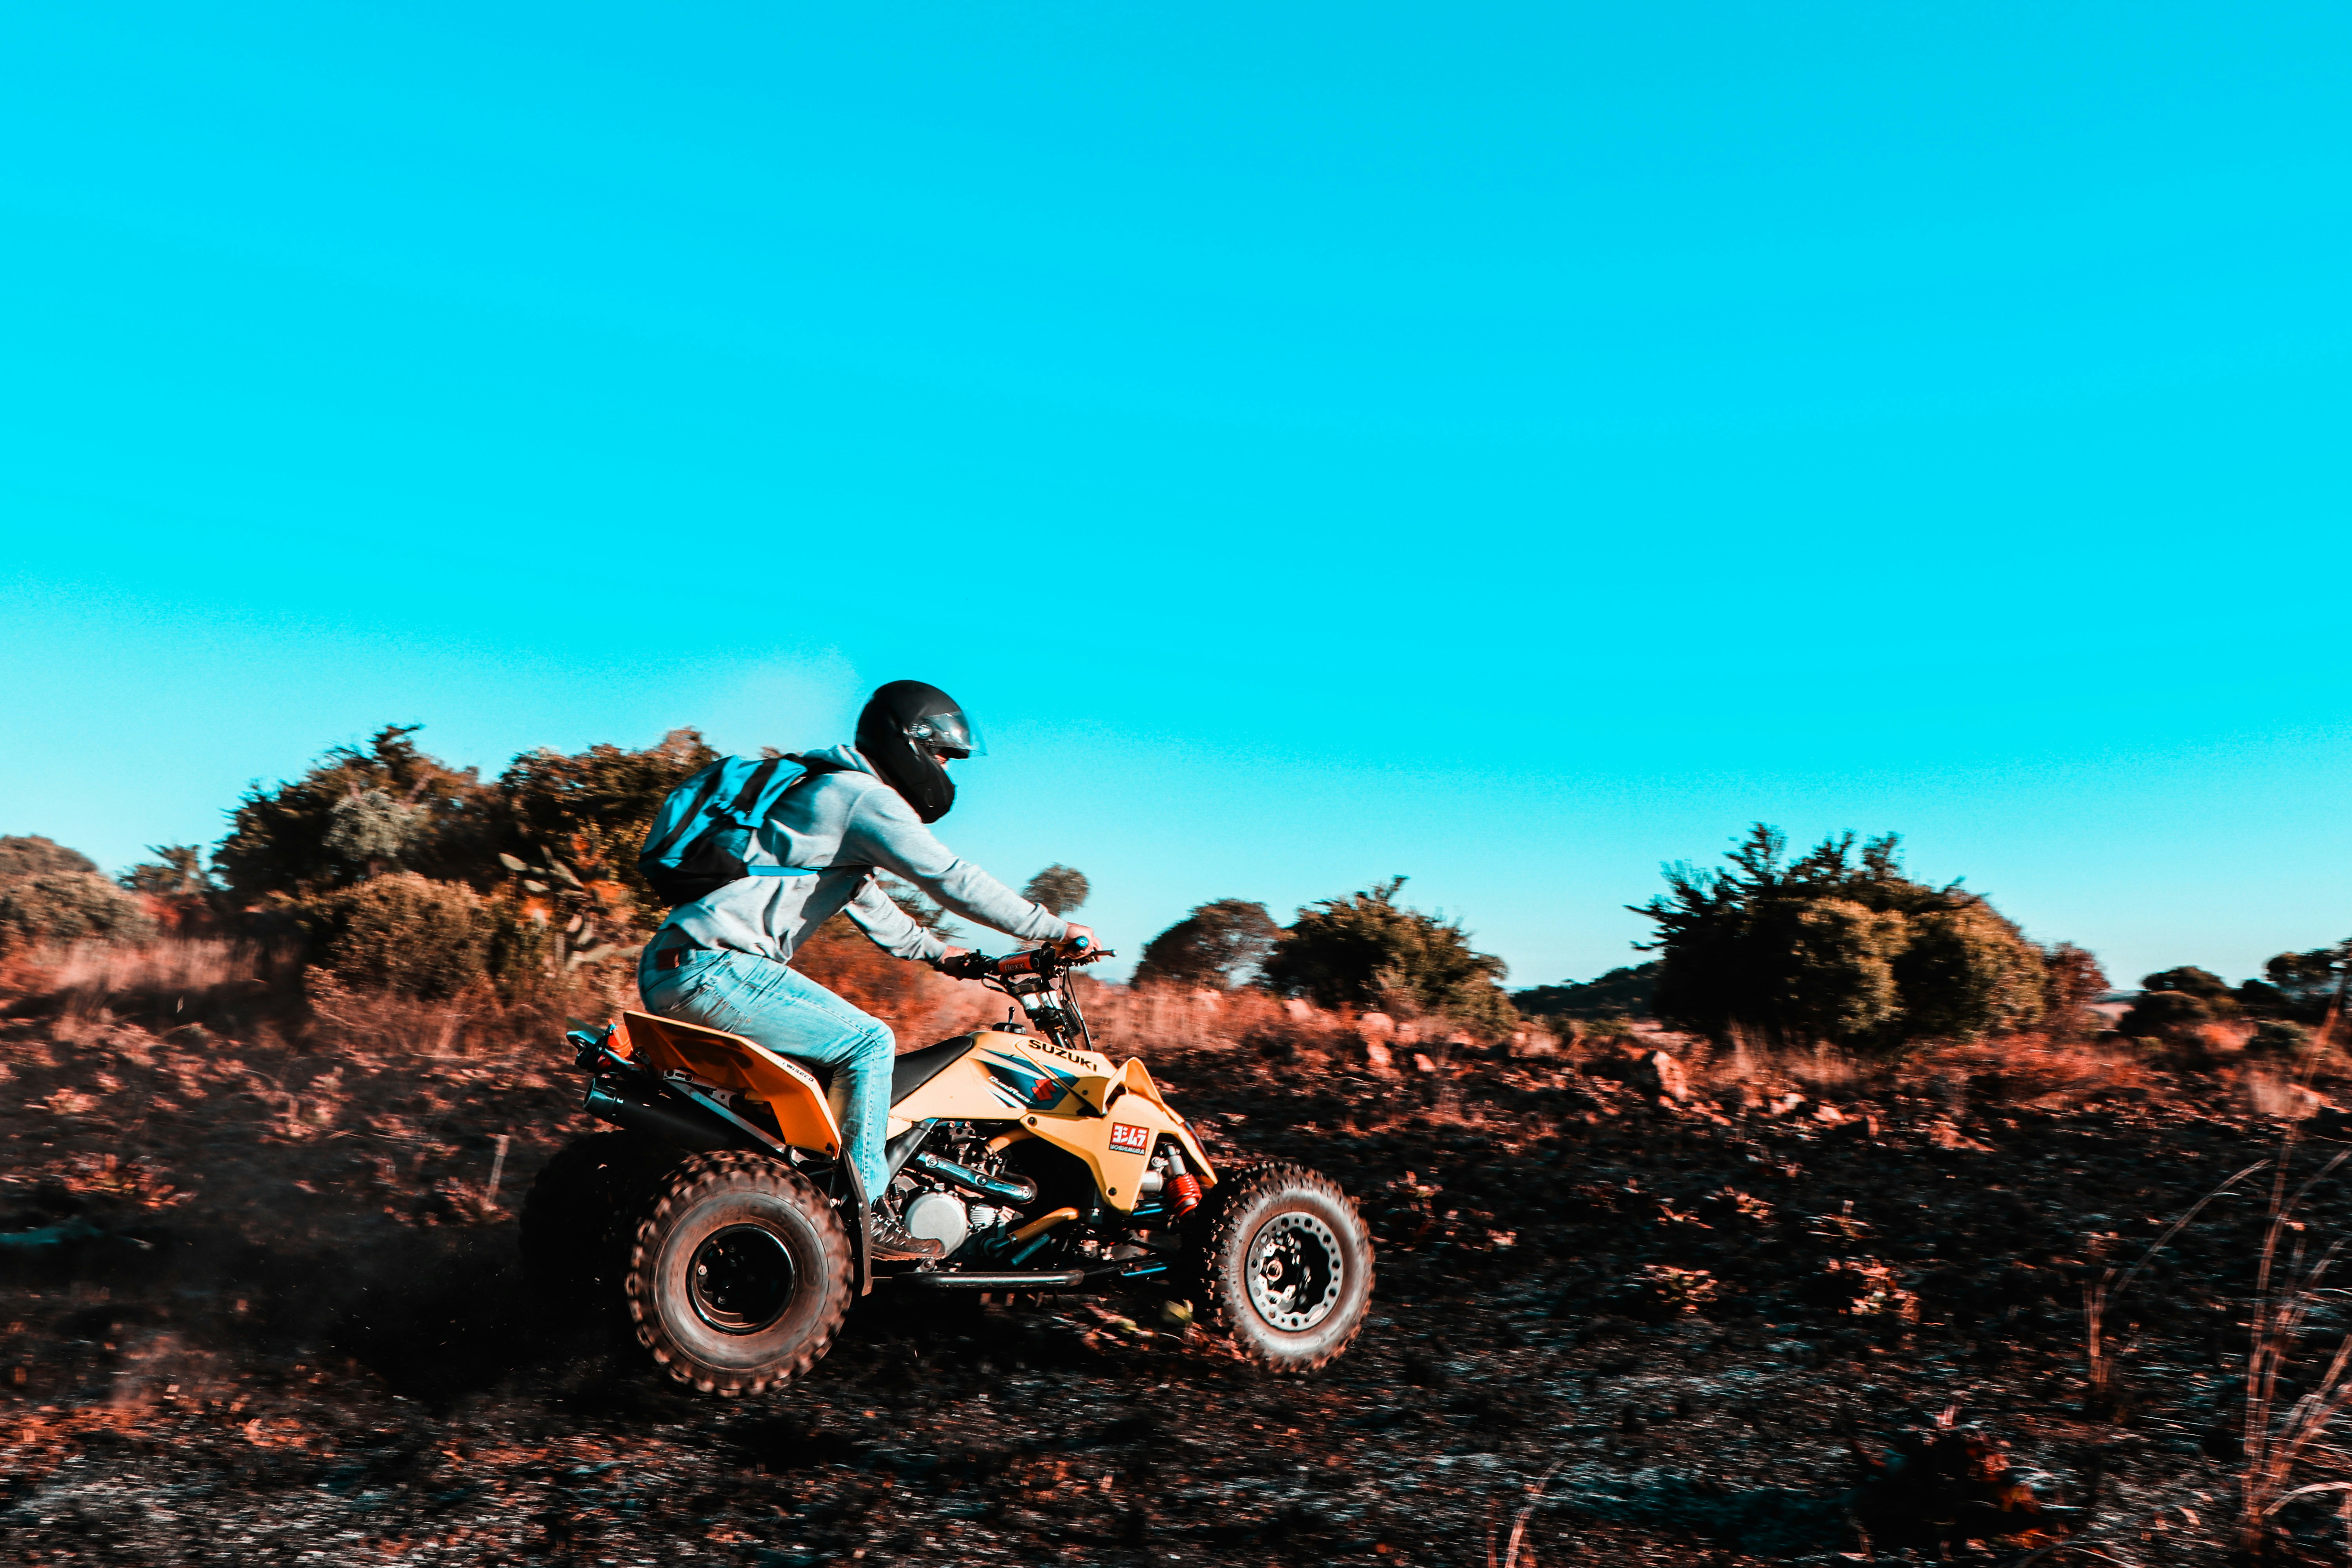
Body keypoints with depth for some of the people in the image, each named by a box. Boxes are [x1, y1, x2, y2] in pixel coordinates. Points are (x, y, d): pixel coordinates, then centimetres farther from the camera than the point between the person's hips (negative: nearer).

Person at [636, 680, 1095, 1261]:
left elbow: (865, 899, 35)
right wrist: (1055, 928, -4)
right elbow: (954, 880, -12)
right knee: (868, 1040, -8)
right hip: (711, 968, -11)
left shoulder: (830, 789, 24)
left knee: (845, 1030, 23)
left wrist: (934, 950, 37)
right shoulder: (864, 797, -8)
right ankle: (863, 1215, -4)